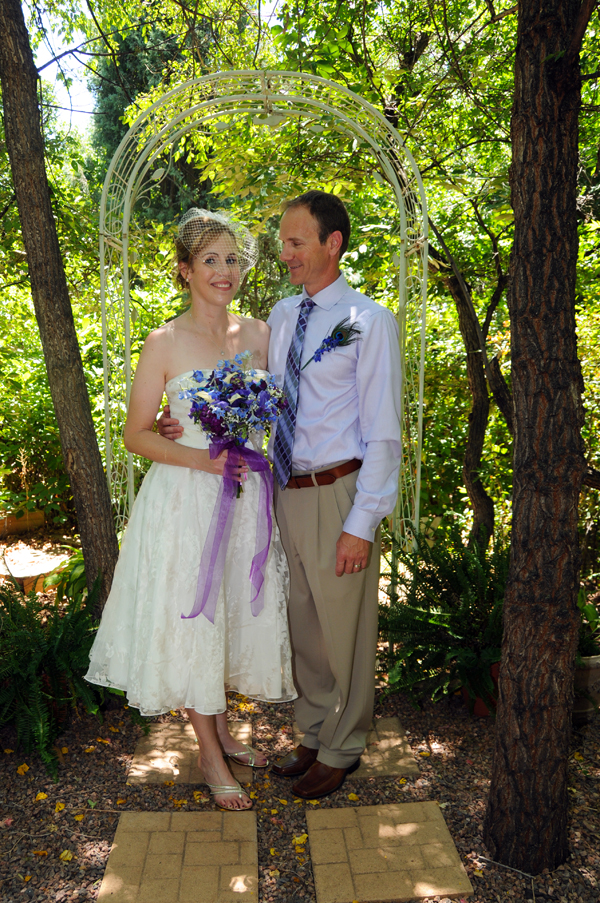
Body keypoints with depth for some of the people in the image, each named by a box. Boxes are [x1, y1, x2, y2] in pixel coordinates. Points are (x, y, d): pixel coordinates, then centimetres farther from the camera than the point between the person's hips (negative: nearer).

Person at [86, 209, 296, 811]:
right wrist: (205, 460, -17)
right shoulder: (165, 343, -8)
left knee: (243, 613, 14)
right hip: (187, 498, -4)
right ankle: (209, 753, 26)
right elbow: (136, 435, -6)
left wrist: (254, 458, -4)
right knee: (192, 618, 6)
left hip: (247, 496, 5)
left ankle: (224, 730, 37)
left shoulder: (258, 334, 4)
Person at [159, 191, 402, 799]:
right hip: (287, 492, 6)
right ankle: (313, 736, 40)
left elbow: (382, 434, -12)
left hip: (336, 495, -6)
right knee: (302, 626, 19)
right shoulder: (281, 315, 9)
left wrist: (361, 523, -16)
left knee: (343, 630, 10)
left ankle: (341, 750, 32)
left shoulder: (369, 321, -10)